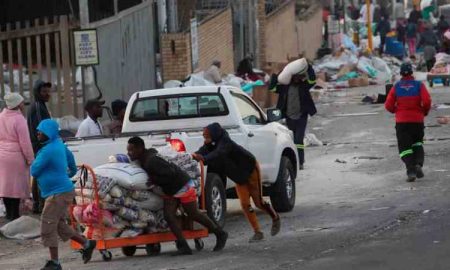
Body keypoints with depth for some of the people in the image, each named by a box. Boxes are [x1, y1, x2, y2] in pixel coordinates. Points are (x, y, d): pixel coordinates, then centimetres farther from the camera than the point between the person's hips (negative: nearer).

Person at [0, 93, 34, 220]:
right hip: (16, 157, -7)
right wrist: (30, 159, -8)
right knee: (16, 185, 2)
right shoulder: (19, 119, -17)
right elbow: (25, 142, -16)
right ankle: (14, 214, 5)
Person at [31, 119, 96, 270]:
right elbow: (70, 156, 25)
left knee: (48, 227, -4)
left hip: (58, 193, -10)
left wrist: (35, 162, 4)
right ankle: (86, 244, 26)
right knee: (59, 225, 19)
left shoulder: (48, 151, -22)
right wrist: (71, 172, 41)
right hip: (64, 190, 10)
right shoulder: (59, 145, 8)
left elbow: (34, 171, -16)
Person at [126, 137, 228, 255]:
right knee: (169, 216, -6)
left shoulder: (152, 161, -30)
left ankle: (220, 234, 23)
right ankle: (184, 247, -6)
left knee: (194, 215, 4)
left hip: (182, 186, -9)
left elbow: (170, 173, -32)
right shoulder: (143, 160, 1)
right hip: (170, 191, 9)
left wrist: (155, 181, -28)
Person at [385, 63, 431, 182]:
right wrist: (425, 112, 5)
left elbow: (388, 105, -4)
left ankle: (411, 170, -12)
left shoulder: (396, 87, -1)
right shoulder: (419, 85, -4)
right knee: (417, 143, 20)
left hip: (401, 122, 0)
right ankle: (418, 164, -3)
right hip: (417, 120, 0)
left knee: (405, 147, 5)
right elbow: (427, 101, -15)